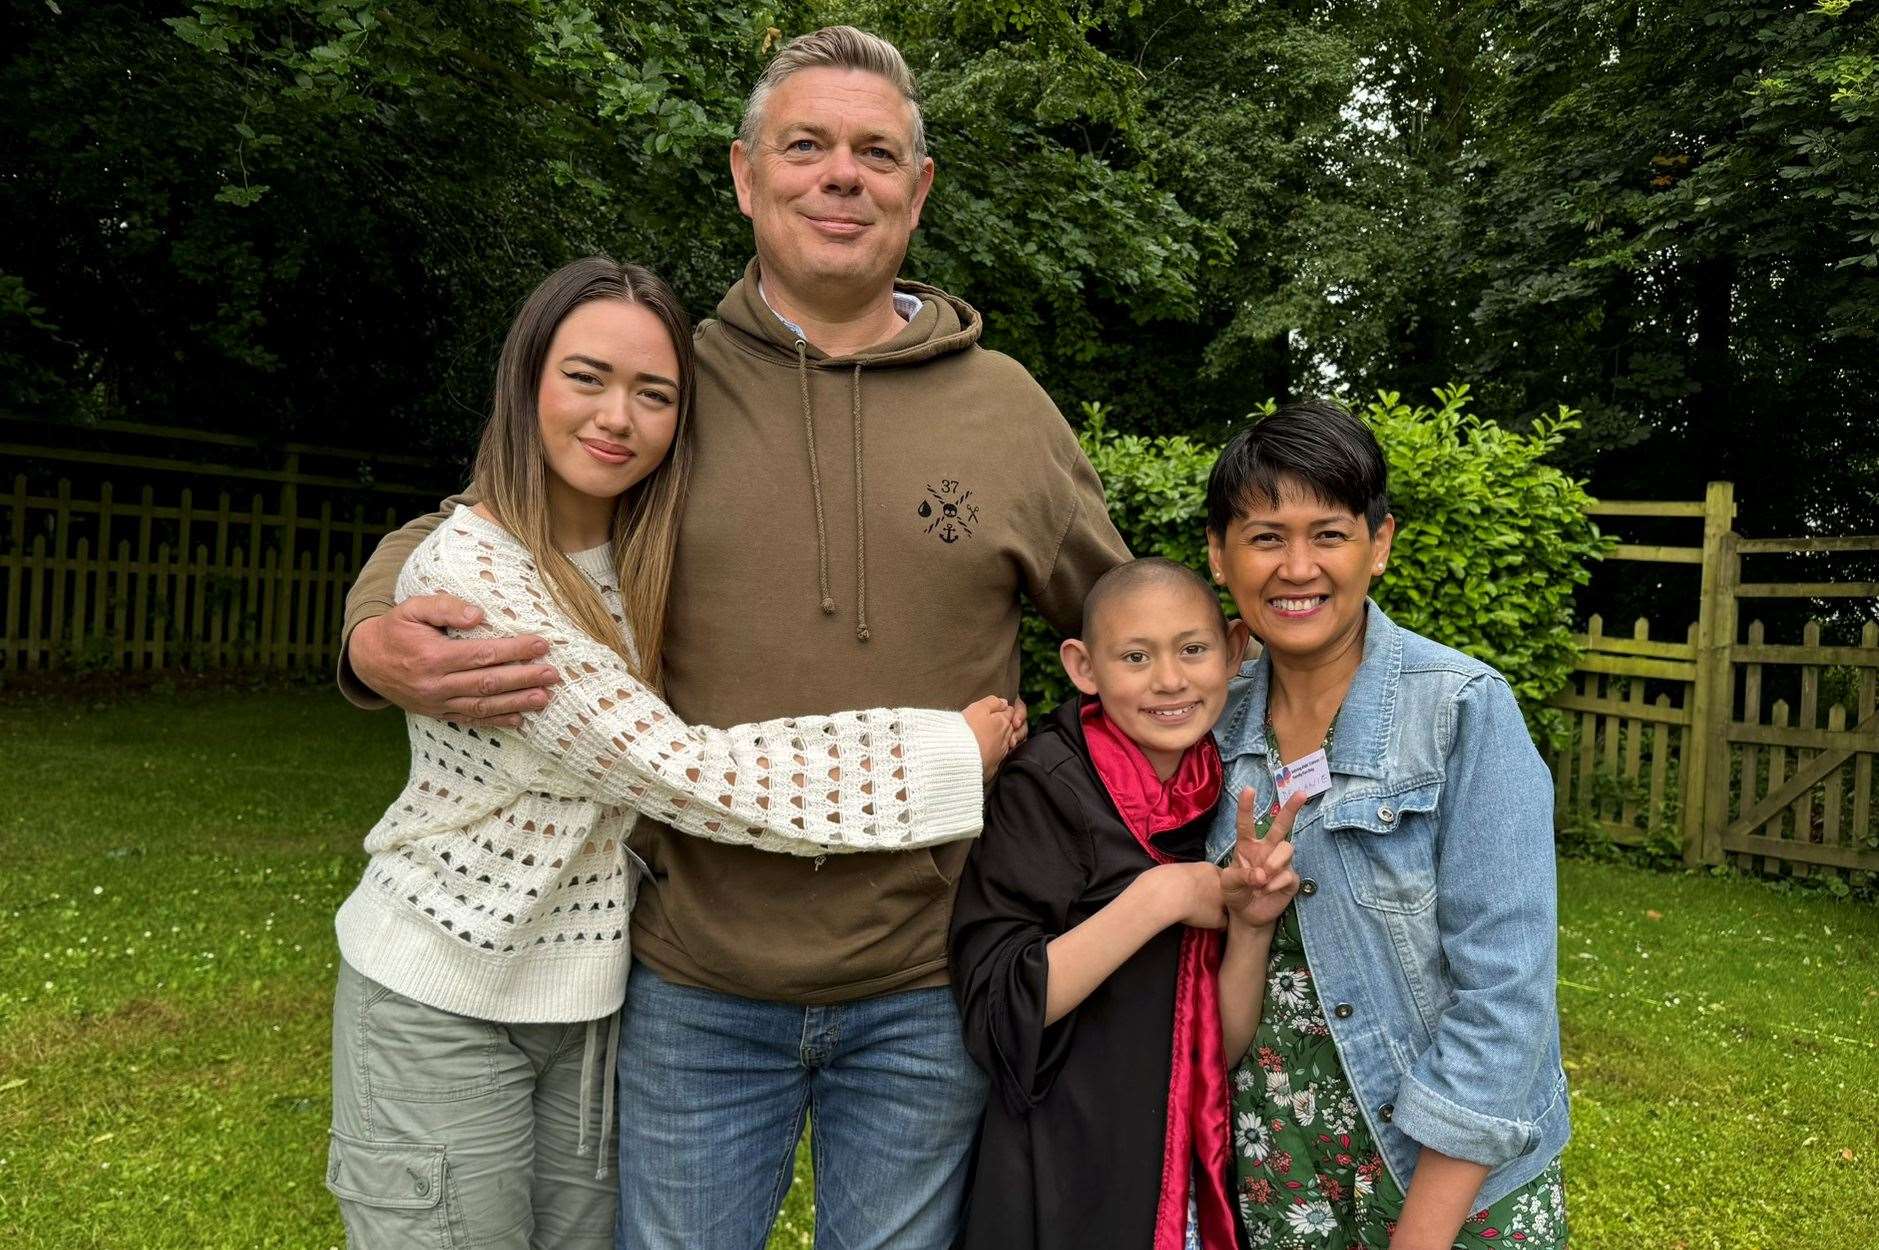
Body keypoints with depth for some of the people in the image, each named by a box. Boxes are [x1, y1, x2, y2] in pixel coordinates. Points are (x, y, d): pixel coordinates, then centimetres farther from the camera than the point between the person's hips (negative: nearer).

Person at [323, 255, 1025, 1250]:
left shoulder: (643, 559, 0)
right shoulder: (463, 572, -23)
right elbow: (679, 775, -28)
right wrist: (949, 754, -24)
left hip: (594, 994, 6)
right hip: (444, 998, -6)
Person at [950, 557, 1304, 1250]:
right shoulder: (1044, 786, -16)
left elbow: (1224, 1050, -2)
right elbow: (996, 1012, -22)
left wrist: (1251, 927, -19)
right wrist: (1161, 896, -23)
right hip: (1064, 1189, -5)